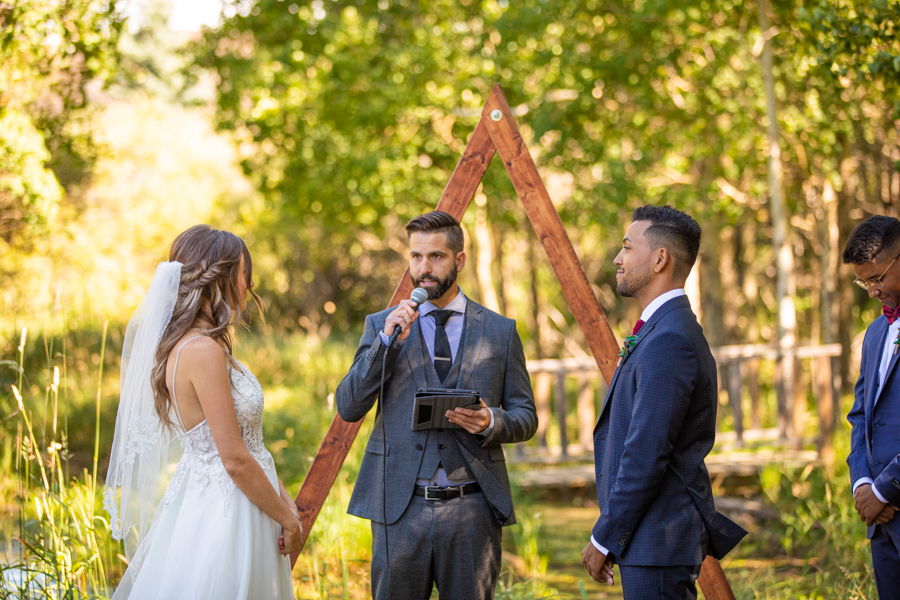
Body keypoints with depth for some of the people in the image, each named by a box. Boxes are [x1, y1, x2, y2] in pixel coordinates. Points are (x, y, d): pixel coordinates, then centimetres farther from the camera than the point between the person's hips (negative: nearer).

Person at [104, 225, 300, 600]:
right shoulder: (204, 351, -20)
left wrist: (284, 500, 8)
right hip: (225, 510, -10)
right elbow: (235, 460, -20)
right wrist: (288, 519, -10)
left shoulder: (188, 344, 9)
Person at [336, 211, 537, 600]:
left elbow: (526, 418, 9)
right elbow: (348, 407, -1)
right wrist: (387, 341, -11)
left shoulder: (500, 331, 8)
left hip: (472, 509, 0)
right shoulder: (381, 326, 8)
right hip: (399, 508, 0)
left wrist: (492, 421, -13)